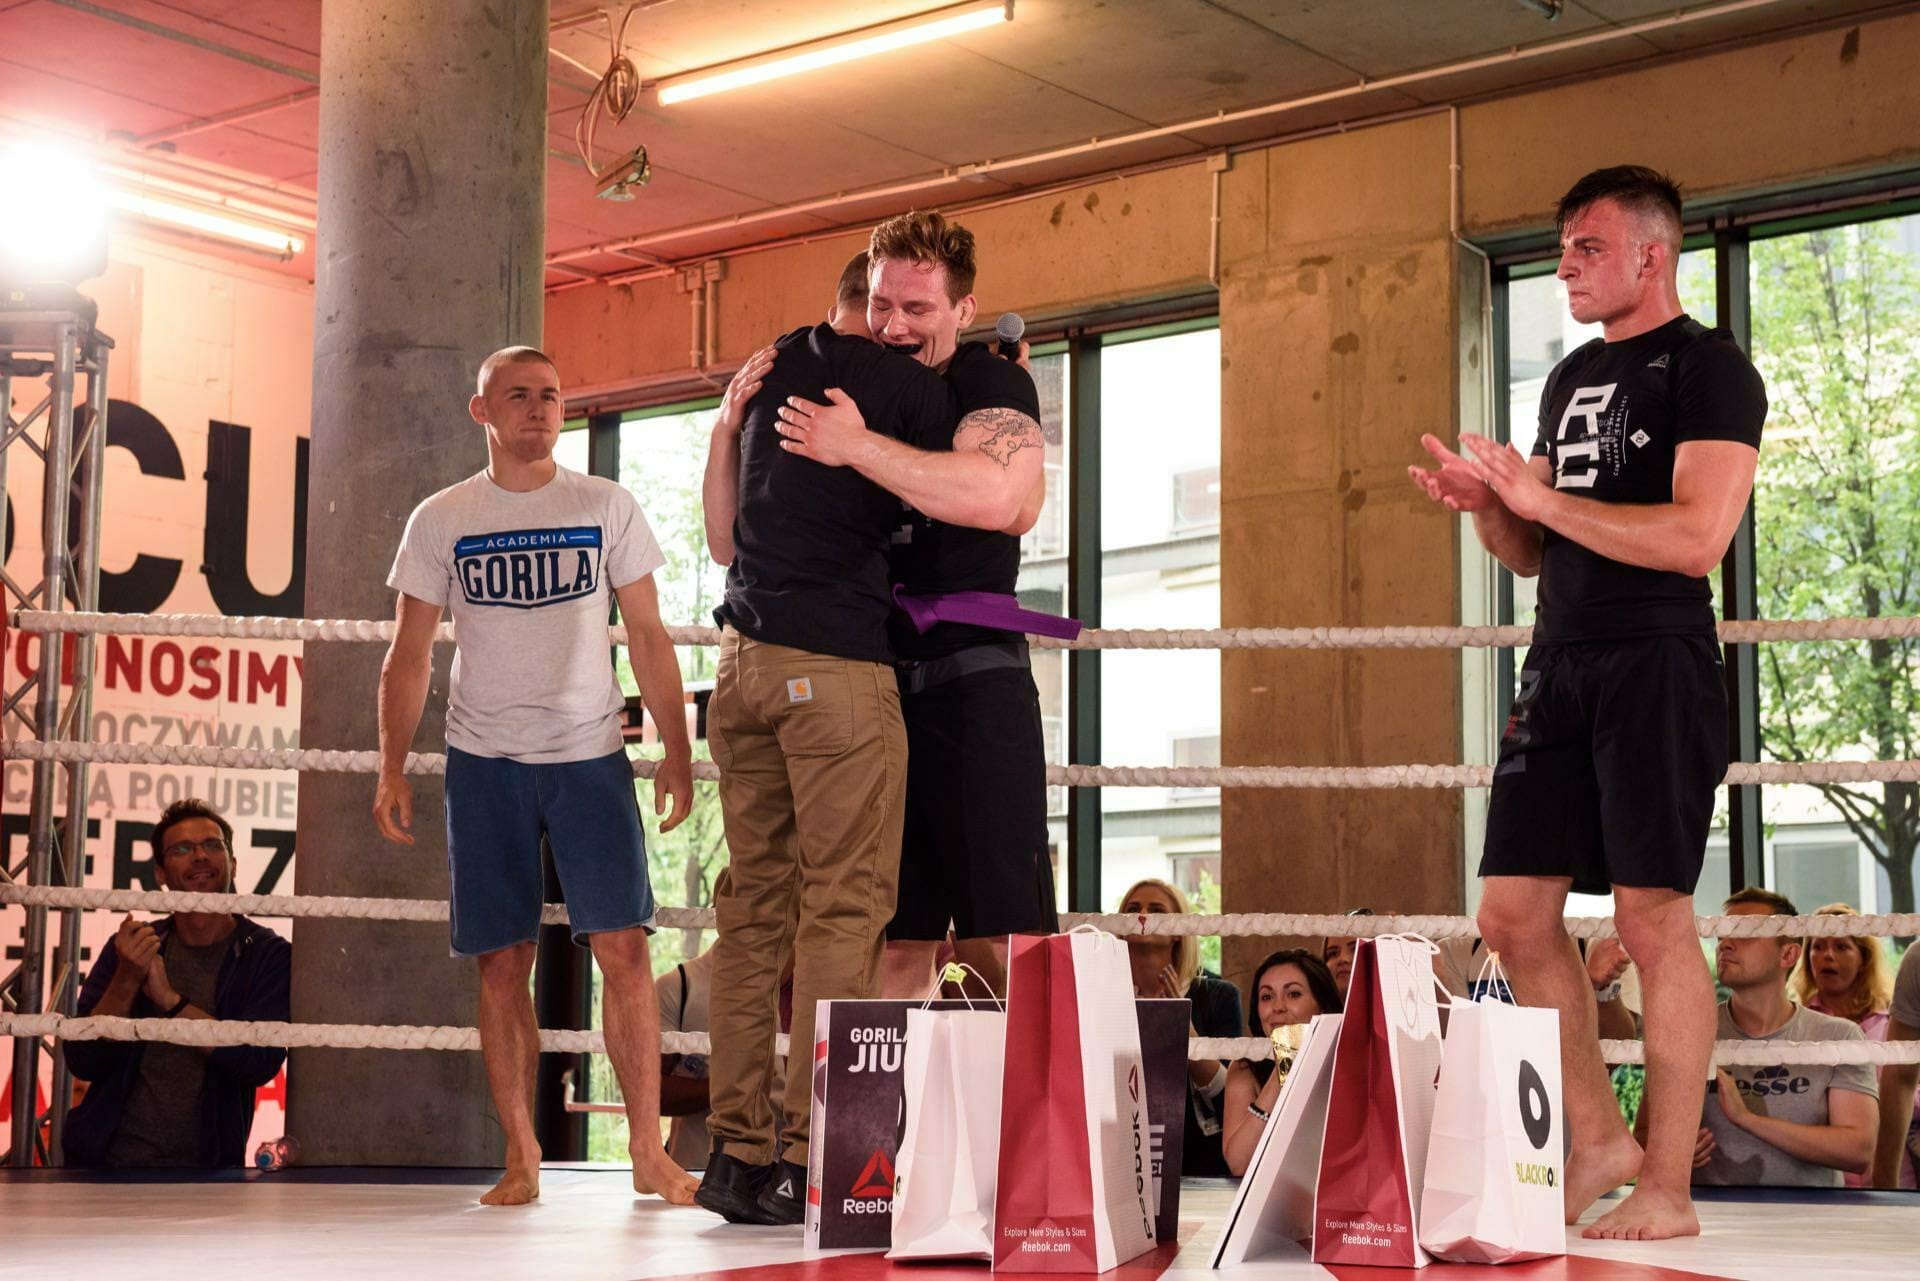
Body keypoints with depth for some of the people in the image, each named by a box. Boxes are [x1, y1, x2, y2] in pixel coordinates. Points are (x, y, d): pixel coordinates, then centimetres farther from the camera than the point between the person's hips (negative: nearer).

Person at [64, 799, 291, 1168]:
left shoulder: (270, 955, -4)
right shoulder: (130, 945, 3)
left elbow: (261, 1062, -17)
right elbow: (84, 1063, -3)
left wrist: (168, 999, -21)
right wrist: (126, 981, -18)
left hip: (204, 1164, -2)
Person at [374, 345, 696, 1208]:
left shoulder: (606, 508, 6)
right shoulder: (441, 521, 6)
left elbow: (648, 636, 6)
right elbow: (410, 655, 7)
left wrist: (676, 751, -2)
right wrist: (392, 768, -3)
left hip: (590, 755, 0)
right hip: (484, 761, 1)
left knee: (623, 946, -8)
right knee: (502, 960, 2)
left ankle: (647, 1150, -2)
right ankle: (521, 1155, 10)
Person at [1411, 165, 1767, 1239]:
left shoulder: (1708, 367, -5)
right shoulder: (1574, 377, 19)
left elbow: (1697, 538, -18)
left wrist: (1542, 498, -16)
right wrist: (1485, 504, 2)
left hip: (1658, 661, -8)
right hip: (1561, 666, 8)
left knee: (1653, 917, -7)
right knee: (1515, 912, 5)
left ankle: (1668, 1188, 0)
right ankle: (1599, 1140, 18)